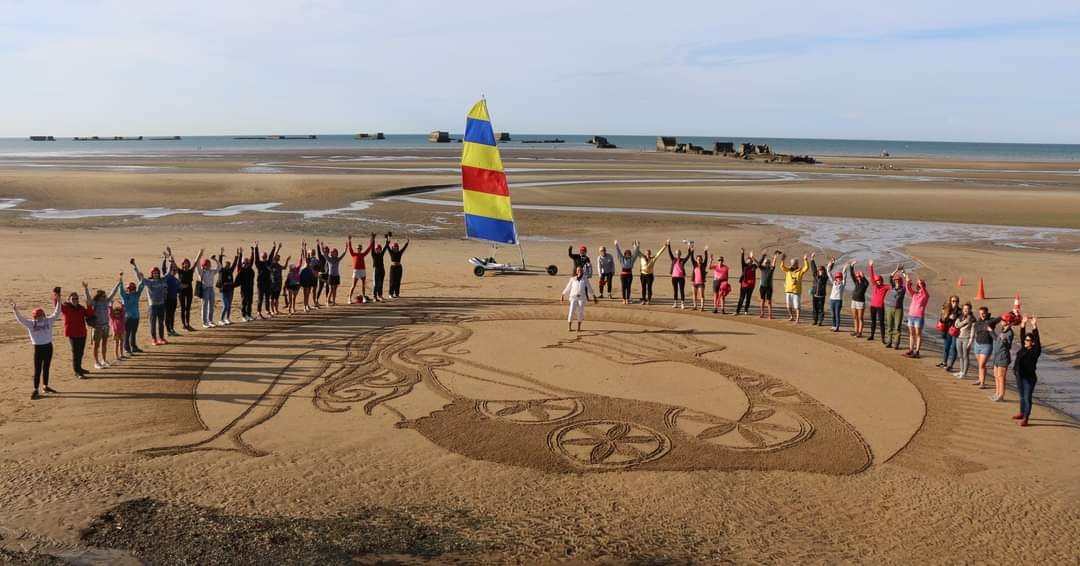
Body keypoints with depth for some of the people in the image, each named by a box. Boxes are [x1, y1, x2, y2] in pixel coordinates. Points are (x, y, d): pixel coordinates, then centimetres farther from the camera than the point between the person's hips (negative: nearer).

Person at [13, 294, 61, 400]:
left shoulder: (48, 320, 2)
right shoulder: (30, 323, -6)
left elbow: (56, 313, 3)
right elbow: (21, 320, -19)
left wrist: (58, 302, -5)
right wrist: (15, 311, -34)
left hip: (48, 346, 3)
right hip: (38, 348, -3)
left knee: (46, 368, 15)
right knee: (37, 370, -1)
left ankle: (46, 386, 27)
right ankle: (35, 390, 5)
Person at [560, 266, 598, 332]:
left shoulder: (585, 279, 10)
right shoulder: (572, 279, 9)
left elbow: (589, 288, 18)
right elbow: (567, 288, 18)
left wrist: (594, 297, 21)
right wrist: (562, 296, 20)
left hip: (582, 297, 0)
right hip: (573, 297, 0)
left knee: (580, 311, -2)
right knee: (572, 311, -11)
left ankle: (579, 327, 12)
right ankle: (569, 327, -6)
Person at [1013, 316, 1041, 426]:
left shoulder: (1036, 351, -12)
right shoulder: (1023, 348, 5)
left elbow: (1037, 339, -23)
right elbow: (1022, 336, 10)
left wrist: (1034, 326, -29)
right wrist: (1023, 323, 6)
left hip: (1029, 378, -7)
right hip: (1020, 377, 7)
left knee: (1027, 398, -1)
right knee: (1022, 397, 21)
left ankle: (1025, 419, 3)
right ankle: (1022, 413, 36)